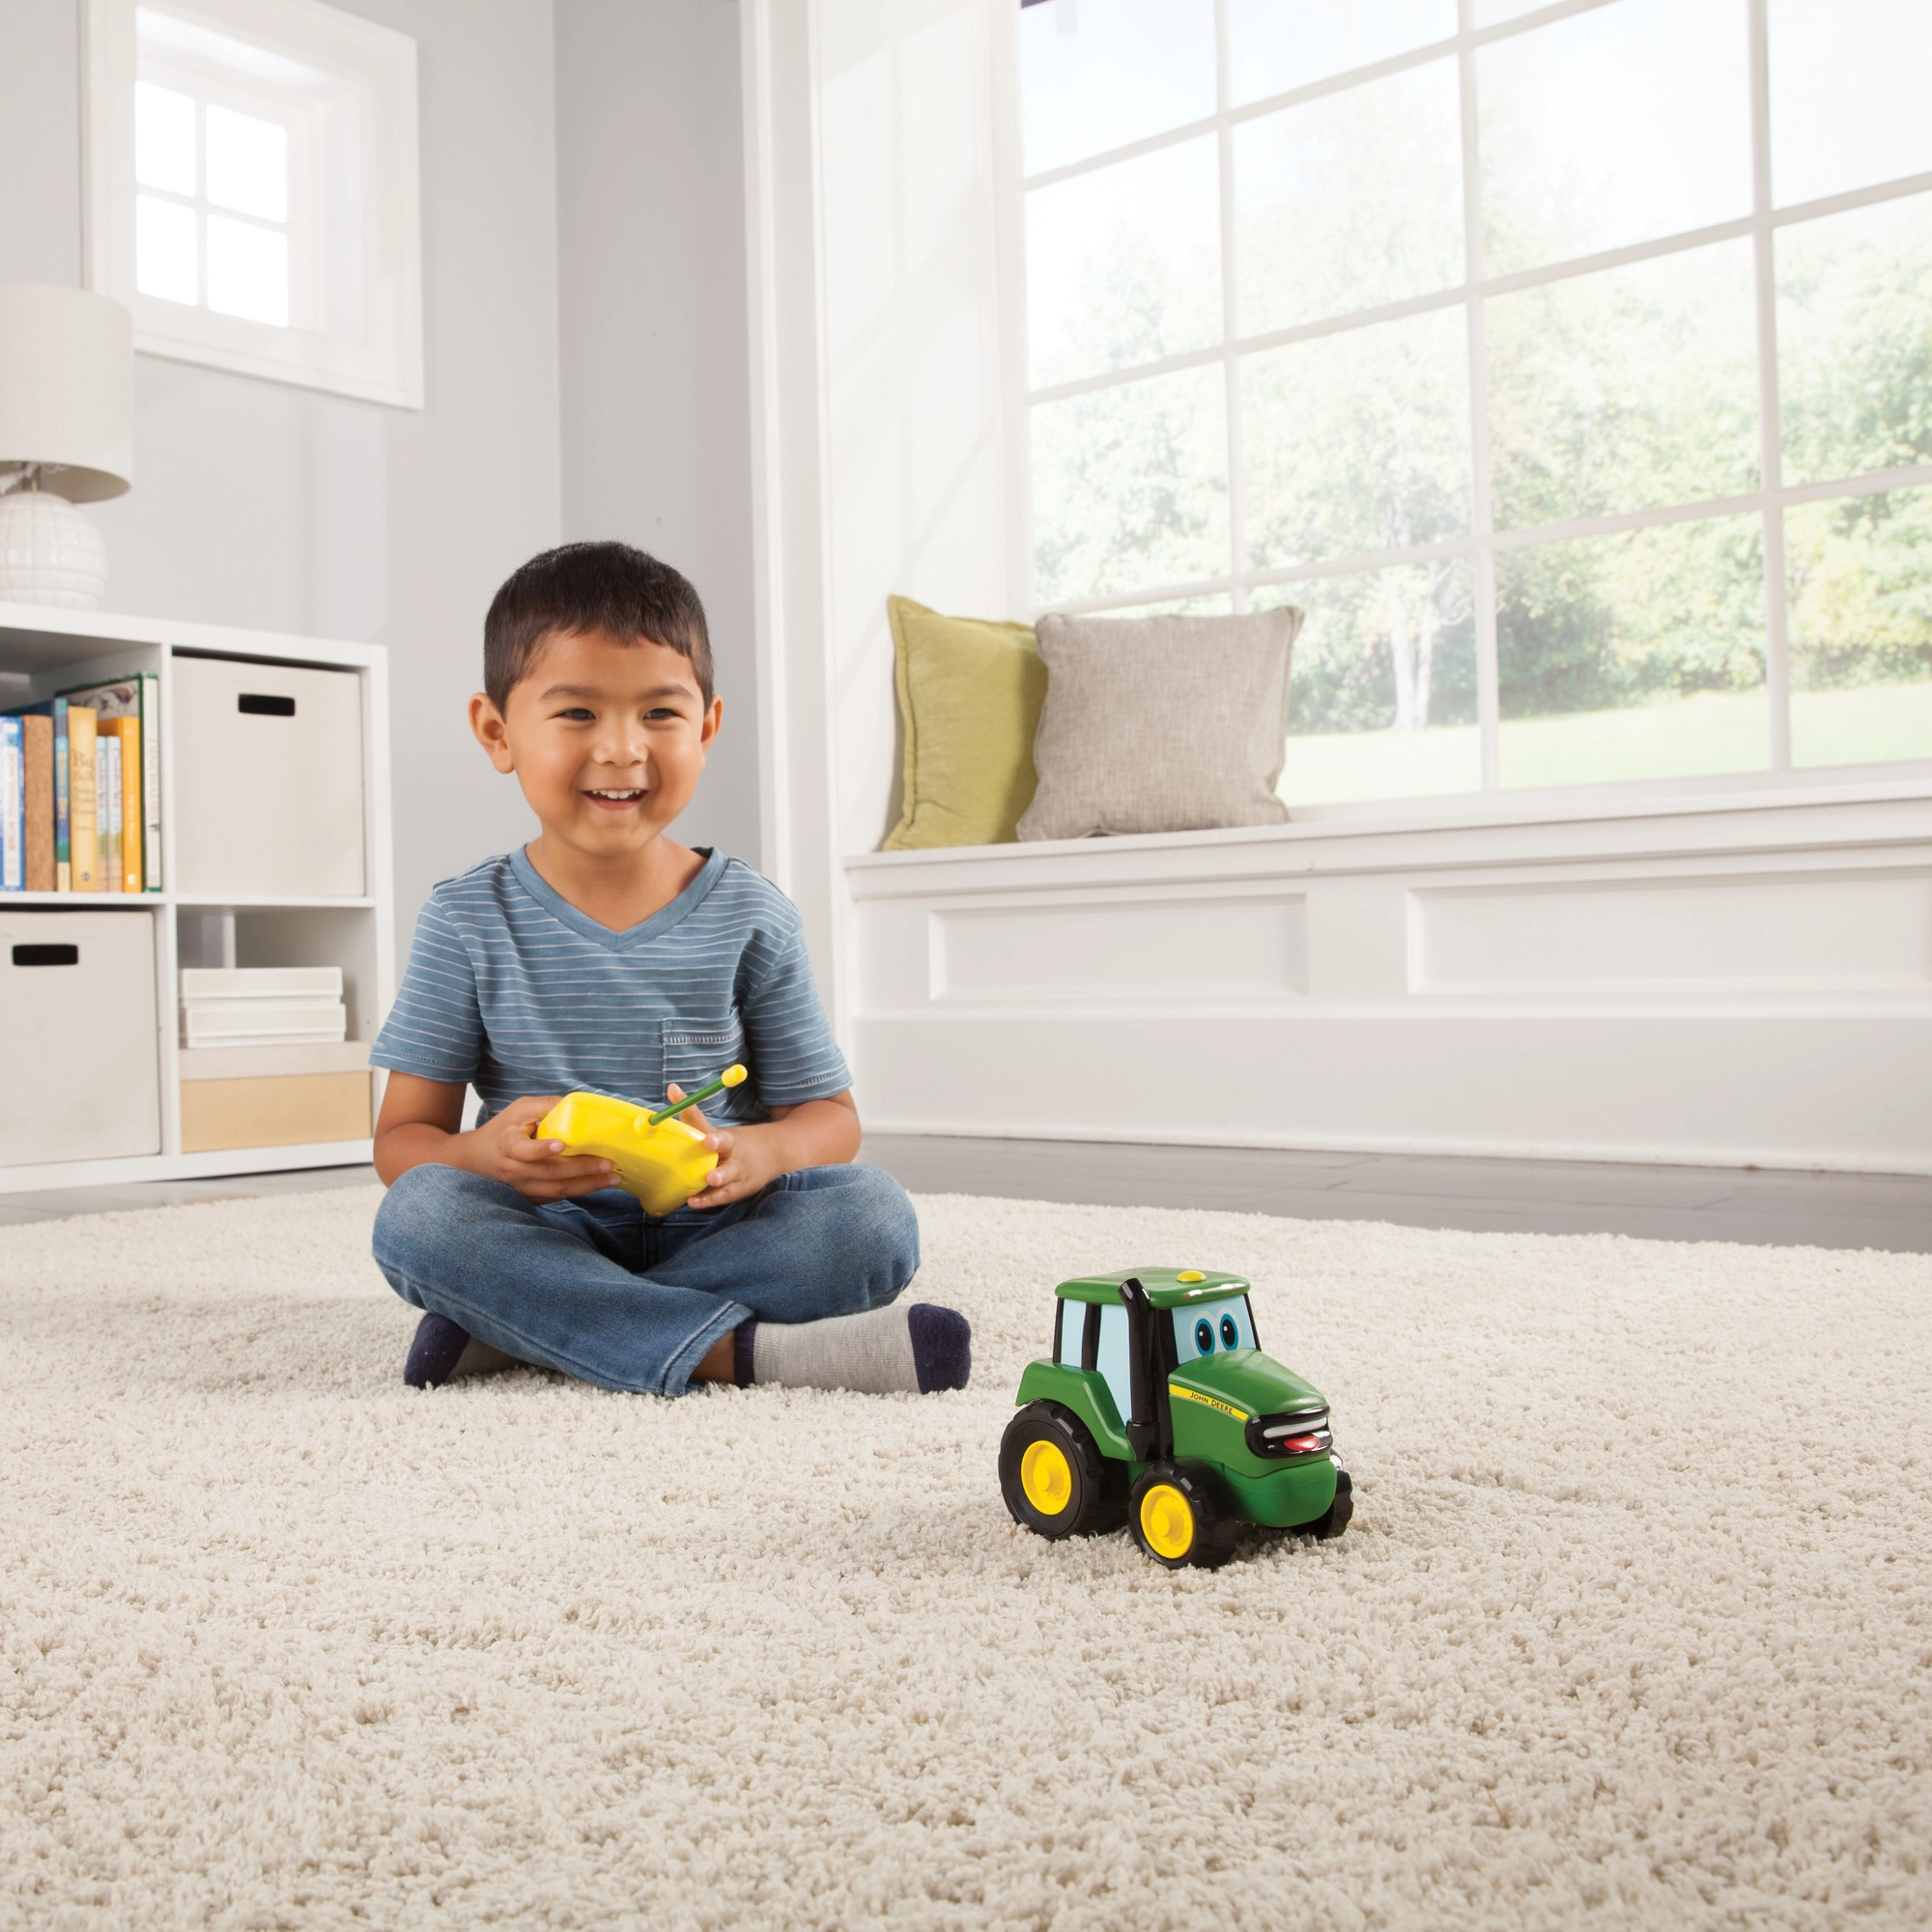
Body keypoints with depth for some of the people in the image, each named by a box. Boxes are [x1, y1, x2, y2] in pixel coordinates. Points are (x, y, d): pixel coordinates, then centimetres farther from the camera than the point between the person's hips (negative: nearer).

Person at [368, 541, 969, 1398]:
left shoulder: (750, 916, -1)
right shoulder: (469, 919, -1)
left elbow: (828, 1114, 3)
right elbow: (403, 1136, -1)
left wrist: (760, 1153, -22)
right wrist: (486, 1154, -26)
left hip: (708, 1229, 1)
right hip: (546, 1231, -1)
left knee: (875, 1217, -25)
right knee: (417, 1215, -29)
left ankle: (520, 1329, -24)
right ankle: (734, 1349, -31)